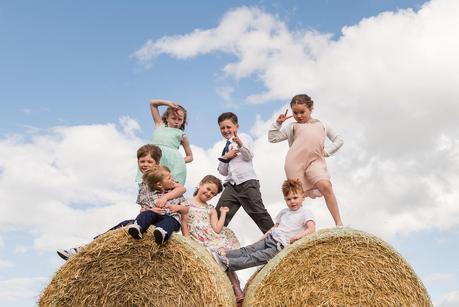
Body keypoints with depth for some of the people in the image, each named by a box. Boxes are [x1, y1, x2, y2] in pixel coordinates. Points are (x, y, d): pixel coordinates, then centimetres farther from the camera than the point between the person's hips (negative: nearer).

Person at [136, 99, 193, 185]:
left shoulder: (181, 135, 23)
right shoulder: (160, 125, 30)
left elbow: (190, 156, 25)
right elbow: (152, 103, 37)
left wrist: (181, 161, 4)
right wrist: (168, 103, 24)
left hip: (172, 158, -1)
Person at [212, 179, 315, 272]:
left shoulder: (305, 212, -2)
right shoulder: (283, 212, 19)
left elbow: (312, 228, -16)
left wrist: (299, 235, -32)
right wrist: (262, 238, 17)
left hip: (280, 246, -7)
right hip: (270, 238, 7)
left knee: (258, 257, -24)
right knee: (247, 250, -13)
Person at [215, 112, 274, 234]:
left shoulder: (243, 137, 6)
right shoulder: (225, 147, 24)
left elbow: (249, 156, -11)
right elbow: (222, 171, 18)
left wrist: (240, 144, -30)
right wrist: (225, 157, 0)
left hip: (247, 182, -6)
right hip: (231, 184, 6)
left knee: (259, 212, -5)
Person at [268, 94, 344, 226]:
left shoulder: (321, 124, 24)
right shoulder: (292, 126, 22)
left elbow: (339, 140, 24)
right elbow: (272, 138, 19)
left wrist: (326, 152, 10)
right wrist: (278, 122, 9)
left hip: (315, 161, -1)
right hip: (295, 161, 1)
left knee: (326, 187, -22)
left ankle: (339, 223, -18)